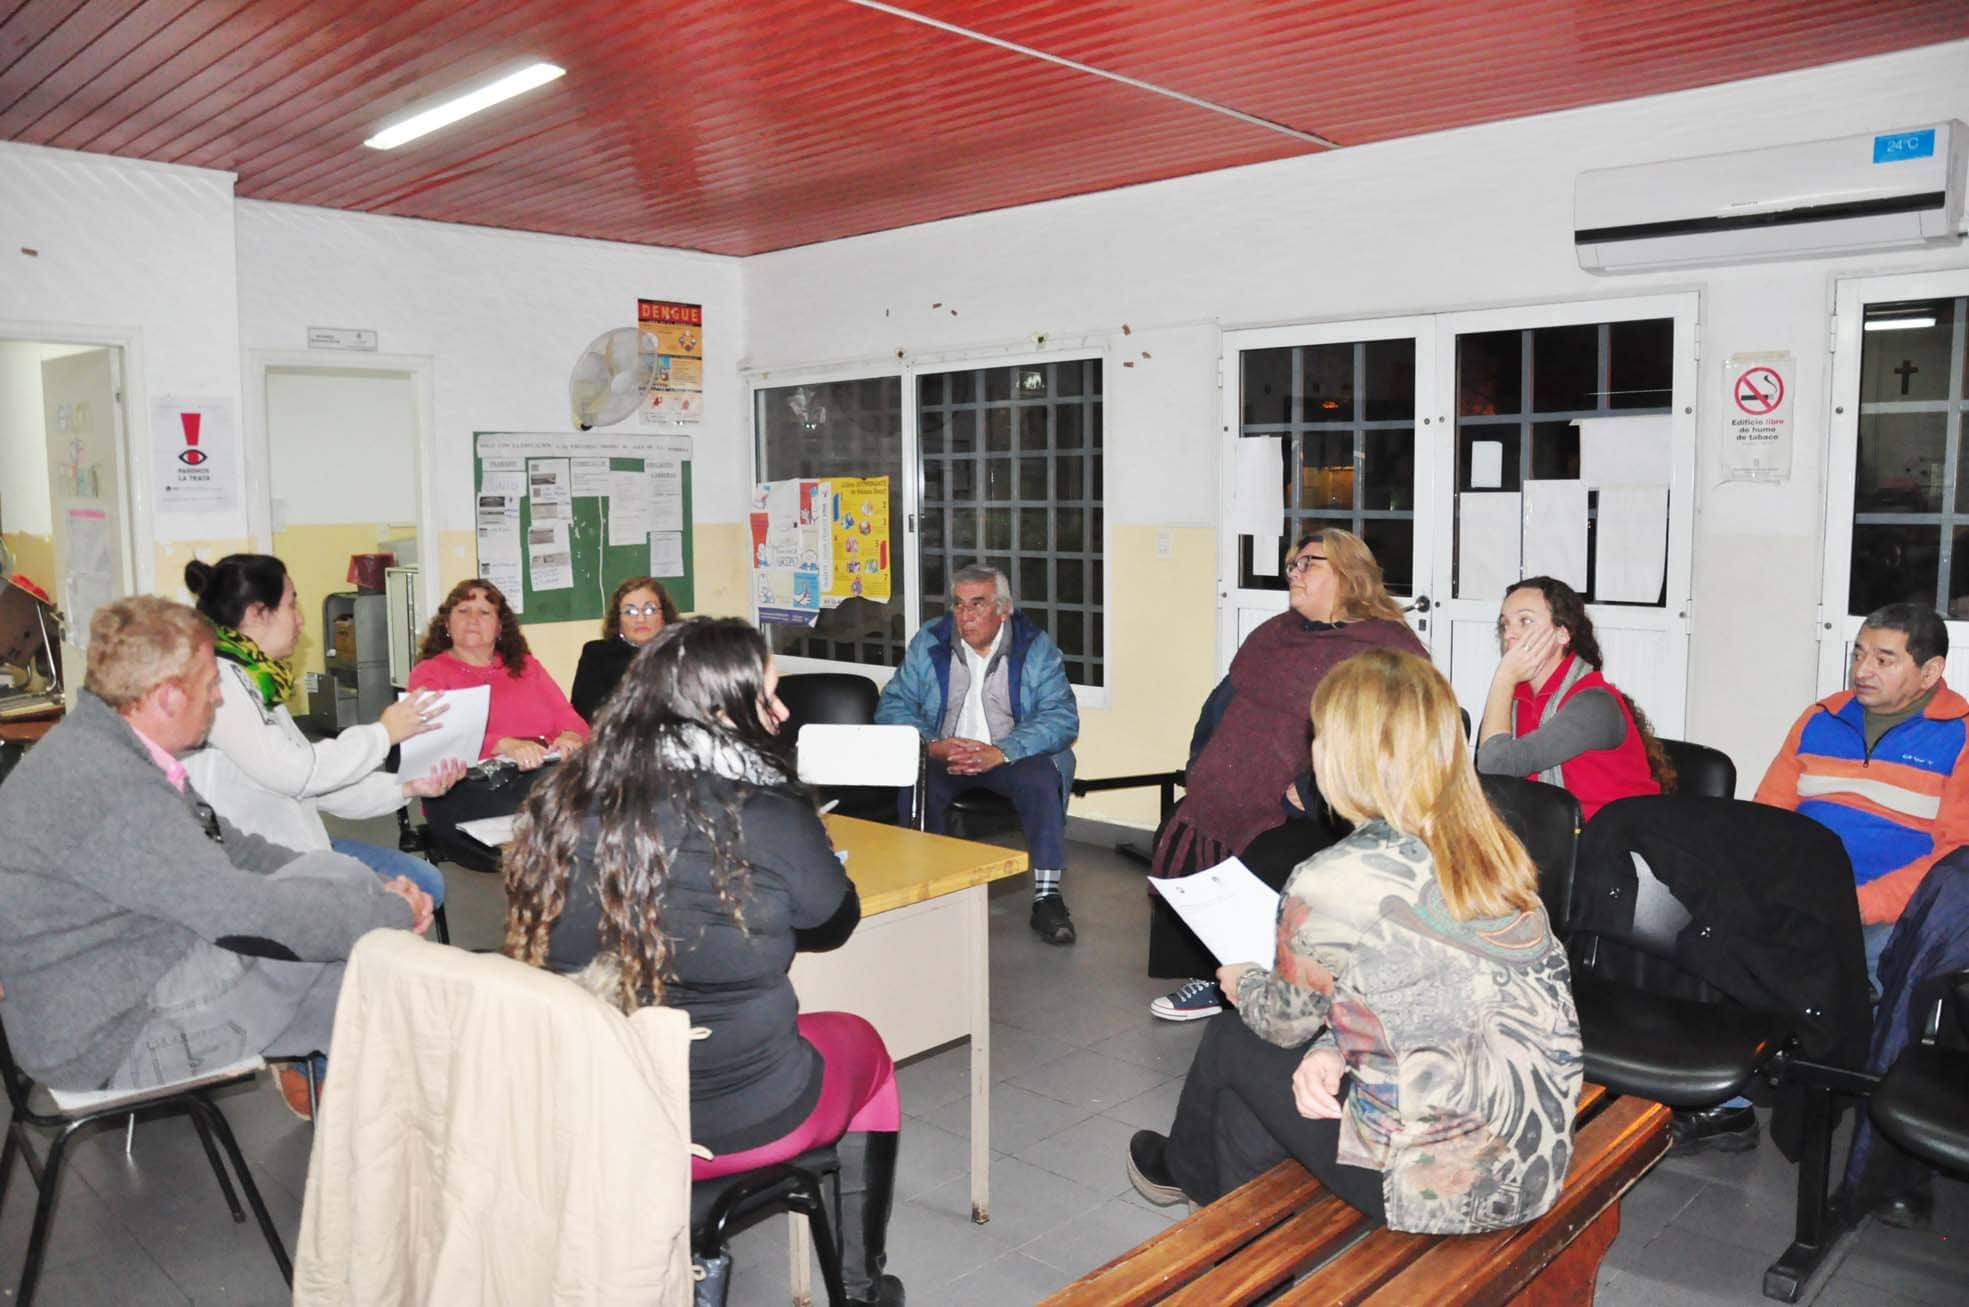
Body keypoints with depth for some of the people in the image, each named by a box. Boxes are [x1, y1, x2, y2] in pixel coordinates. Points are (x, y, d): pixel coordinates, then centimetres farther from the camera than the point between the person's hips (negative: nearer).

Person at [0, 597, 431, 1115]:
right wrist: (393, 912, -17)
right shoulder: (105, 785, -27)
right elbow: (244, 912, -29)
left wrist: (372, 891, -3)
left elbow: (233, 850, 9)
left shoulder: (114, 753, 4)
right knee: (331, 875, -15)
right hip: (117, 1040, -9)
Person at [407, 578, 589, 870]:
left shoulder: (526, 666, 25)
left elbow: (569, 718, 14)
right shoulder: (429, 673, 11)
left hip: (546, 775, 4)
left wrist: (569, 738, -12)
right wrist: (506, 745, -25)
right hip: (468, 789, -4)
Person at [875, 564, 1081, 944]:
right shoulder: (929, 643, 3)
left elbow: (1063, 717, -11)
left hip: (1011, 754, -1)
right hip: (943, 756, 1)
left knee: (1042, 777, -32)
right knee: (914, 779, -30)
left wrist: (1000, 752, -25)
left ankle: (1047, 897, -25)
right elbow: (892, 705, 1)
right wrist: (932, 745, -19)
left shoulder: (1036, 647, -2)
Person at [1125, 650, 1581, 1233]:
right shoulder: (1494, 850, -1)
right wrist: (1335, 1049, 0)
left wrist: (1243, 983, 19)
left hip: (1440, 1187, -6)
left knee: (1230, 1043, 18)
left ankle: (1182, 1168, 48)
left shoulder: (1334, 883, -21)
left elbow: (1286, 1021, -2)